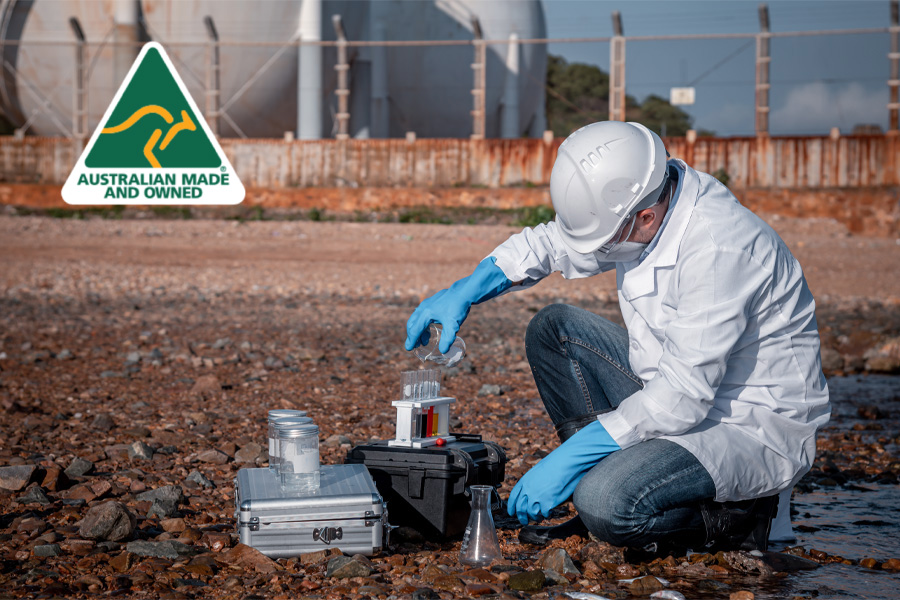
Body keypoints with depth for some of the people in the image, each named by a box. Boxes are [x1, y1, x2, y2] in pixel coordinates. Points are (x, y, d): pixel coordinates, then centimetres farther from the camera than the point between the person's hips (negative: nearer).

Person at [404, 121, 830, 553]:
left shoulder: (717, 246, -30)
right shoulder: (641, 199, -5)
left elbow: (685, 395, -31)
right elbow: (549, 243, 12)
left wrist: (568, 460, -29)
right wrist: (465, 292, -3)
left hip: (756, 429, -9)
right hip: (684, 392, 9)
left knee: (607, 504, -29)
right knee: (553, 328, 5)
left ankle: (733, 518, -2)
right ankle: (613, 469, 5)